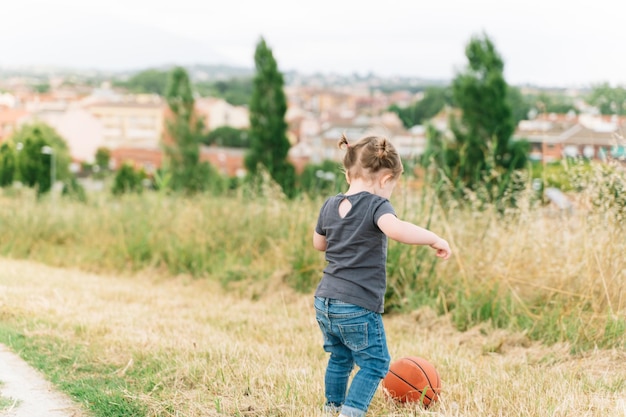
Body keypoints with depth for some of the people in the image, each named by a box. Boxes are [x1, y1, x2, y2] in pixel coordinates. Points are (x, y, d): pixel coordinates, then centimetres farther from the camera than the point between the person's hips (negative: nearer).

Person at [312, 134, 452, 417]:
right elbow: (396, 229, -35)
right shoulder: (376, 205, -13)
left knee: (339, 357, 25)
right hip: (359, 307, -7)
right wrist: (434, 239, -25)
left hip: (324, 303, 7)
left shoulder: (330, 205, 7)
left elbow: (319, 243, 23)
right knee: (374, 363, 6)